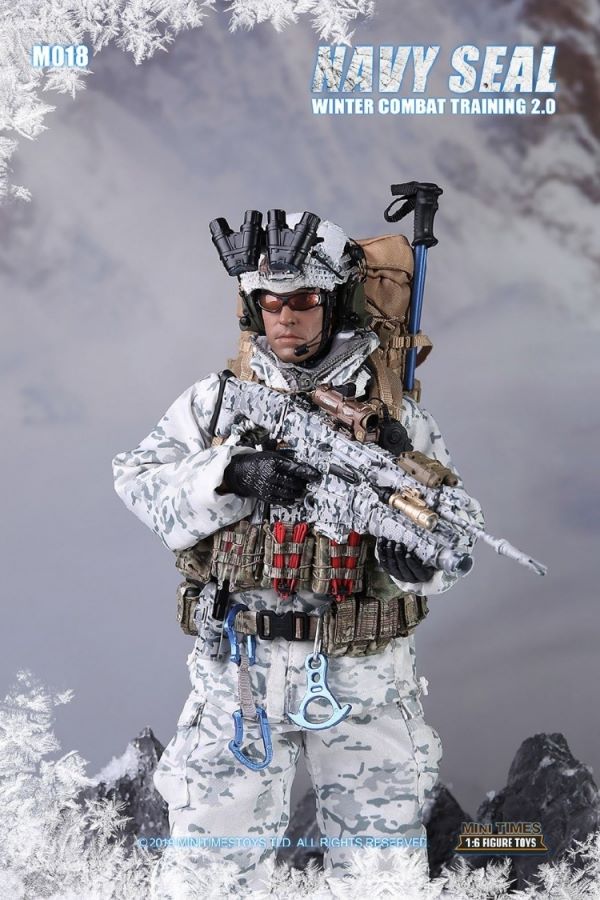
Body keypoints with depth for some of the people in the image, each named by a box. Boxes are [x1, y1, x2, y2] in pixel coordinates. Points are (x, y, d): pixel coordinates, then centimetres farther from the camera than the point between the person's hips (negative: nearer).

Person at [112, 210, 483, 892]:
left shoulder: (391, 409, 2)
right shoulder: (218, 398, 4)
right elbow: (139, 475, -5)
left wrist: (420, 556, -21)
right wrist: (233, 474, -22)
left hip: (363, 673, 0)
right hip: (240, 664, 1)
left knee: (380, 859, 16)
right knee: (212, 847, 13)